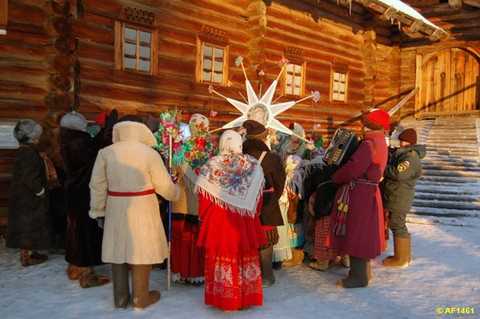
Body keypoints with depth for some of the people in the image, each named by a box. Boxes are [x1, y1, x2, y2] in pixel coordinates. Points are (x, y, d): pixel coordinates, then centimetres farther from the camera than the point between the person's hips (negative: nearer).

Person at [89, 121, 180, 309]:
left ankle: (120, 298, 23)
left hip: (116, 208, 3)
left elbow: (98, 185, 1)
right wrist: (175, 194, 16)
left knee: (119, 250, 12)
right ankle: (140, 297, 18)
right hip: (142, 208, -3)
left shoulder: (105, 153, 0)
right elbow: (164, 184, -3)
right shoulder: (150, 153, -7)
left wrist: (98, 210, 10)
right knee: (141, 250, 8)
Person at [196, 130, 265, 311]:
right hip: (244, 222, 2)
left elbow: (203, 198, -6)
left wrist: (204, 217, 8)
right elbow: (257, 197, 2)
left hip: (218, 221, -2)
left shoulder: (211, 165, -9)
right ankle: (246, 296, 27)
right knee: (245, 256, 15)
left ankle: (222, 298, 20)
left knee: (221, 256, 10)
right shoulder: (252, 165, -4)